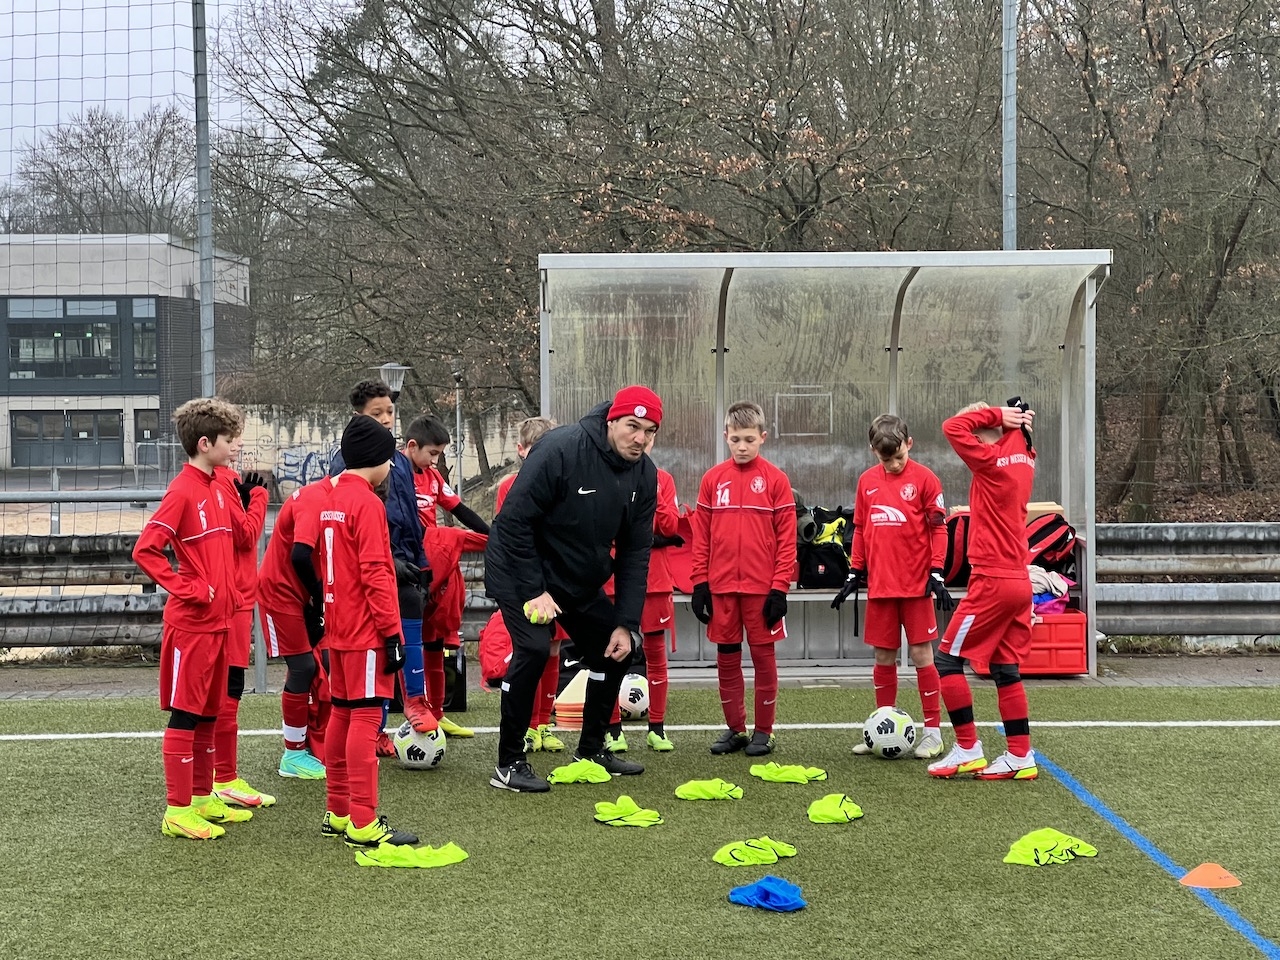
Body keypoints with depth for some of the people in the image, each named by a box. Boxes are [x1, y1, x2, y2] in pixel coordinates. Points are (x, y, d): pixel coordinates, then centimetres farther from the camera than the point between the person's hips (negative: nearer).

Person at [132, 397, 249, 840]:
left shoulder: (215, 488, 11)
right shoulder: (183, 491, -15)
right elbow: (145, 550, -19)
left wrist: (229, 592, 12)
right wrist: (189, 589, -17)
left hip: (217, 620, 8)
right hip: (191, 624, -8)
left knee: (209, 713, 15)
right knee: (184, 716, -3)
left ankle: (203, 797, 24)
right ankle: (177, 811, 3)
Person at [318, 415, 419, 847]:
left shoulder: (331, 500, 13)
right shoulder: (367, 503, -14)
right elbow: (376, 574, -19)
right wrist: (391, 633, -17)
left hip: (339, 629, 9)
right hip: (366, 632, -9)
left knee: (342, 714, 14)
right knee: (366, 717, -7)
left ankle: (338, 813, 21)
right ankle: (363, 824, -6)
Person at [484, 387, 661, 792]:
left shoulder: (644, 474, -6)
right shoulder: (560, 450, -26)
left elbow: (635, 552, -2)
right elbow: (513, 521, -25)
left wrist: (626, 622, -9)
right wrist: (533, 591, -25)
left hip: (582, 581, 7)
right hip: (521, 573, -7)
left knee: (616, 646, 7)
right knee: (534, 649, -23)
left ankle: (591, 749, 25)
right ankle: (508, 765, -11)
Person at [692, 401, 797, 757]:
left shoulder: (775, 479, -2)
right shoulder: (713, 479, 5)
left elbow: (786, 537, -3)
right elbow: (701, 534, 6)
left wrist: (780, 587, -8)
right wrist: (699, 583, 2)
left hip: (762, 586, -2)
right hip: (721, 586, 3)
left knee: (763, 655, 4)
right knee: (726, 658, 8)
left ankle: (763, 731, 14)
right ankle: (735, 728, 19)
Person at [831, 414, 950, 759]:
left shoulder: (924, 478, -6)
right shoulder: (867, 481, 7)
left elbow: (939, 527, -4)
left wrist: (937, 574, -10)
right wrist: (854, 573, 12)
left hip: (916, 584, -4)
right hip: (879, 585, 4)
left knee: (921, 655, 0)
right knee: (883, 657, 10)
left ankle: (933, 731, 6)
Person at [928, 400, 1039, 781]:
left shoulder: (992, 462, -14)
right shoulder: (1023, 459, 9)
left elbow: (953, 428, -18)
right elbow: (1019, 434, 30)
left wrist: (997, 414, -10)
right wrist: (1015, 420, 11)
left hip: (992, 581, -9)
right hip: (1019, 581, 9)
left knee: (948, 660, 1)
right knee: (1006, 669, 12)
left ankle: (968, 750, 2)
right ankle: (1020, 757, 12)